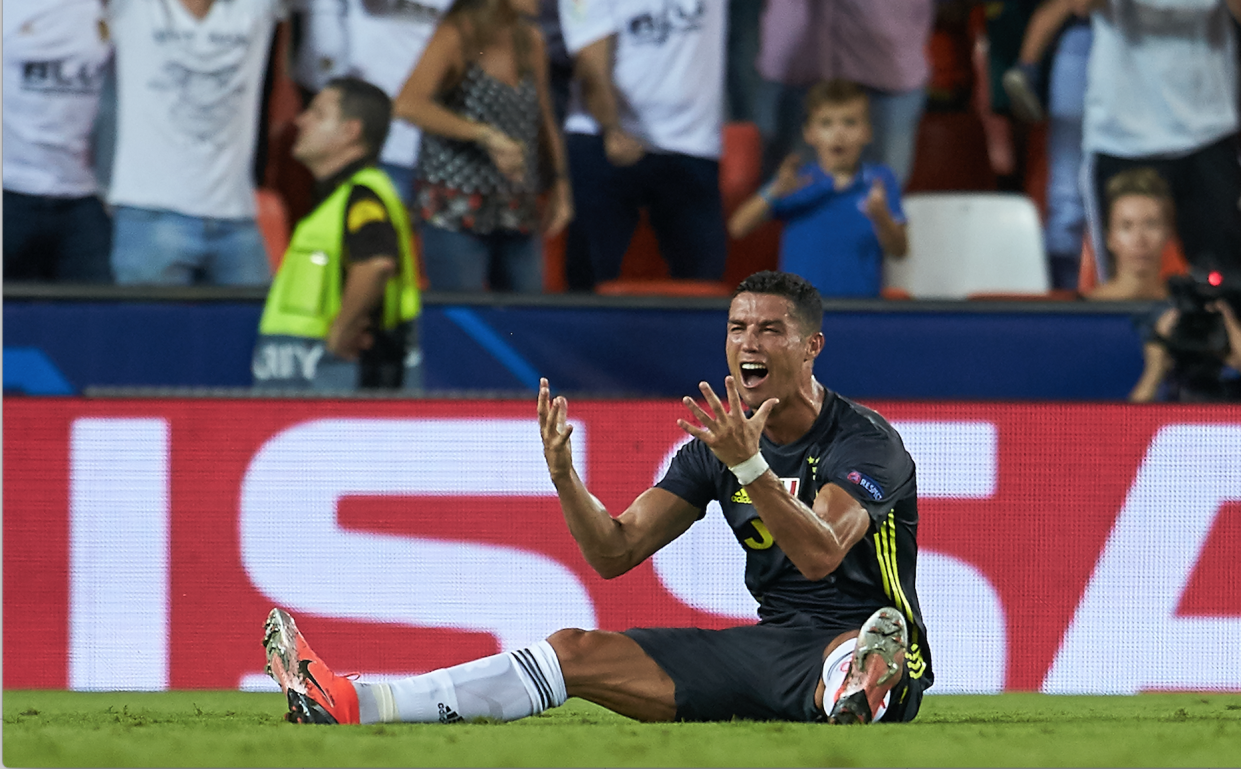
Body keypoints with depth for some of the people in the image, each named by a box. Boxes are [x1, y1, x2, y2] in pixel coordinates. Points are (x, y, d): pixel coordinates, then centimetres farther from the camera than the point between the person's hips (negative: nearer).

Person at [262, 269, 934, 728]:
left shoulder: (865, 441, -11)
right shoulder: (717, 444, 10)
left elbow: (821, 554, -29)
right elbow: (615, 552, 7)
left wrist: (749, 464, -41)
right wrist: (564, 477, -12)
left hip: (857, 637, -7)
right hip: (772, 642, 7)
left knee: (866, 645, -45)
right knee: (578, 651, -5)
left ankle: (855, 696, -85)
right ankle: (351, 706, -15)